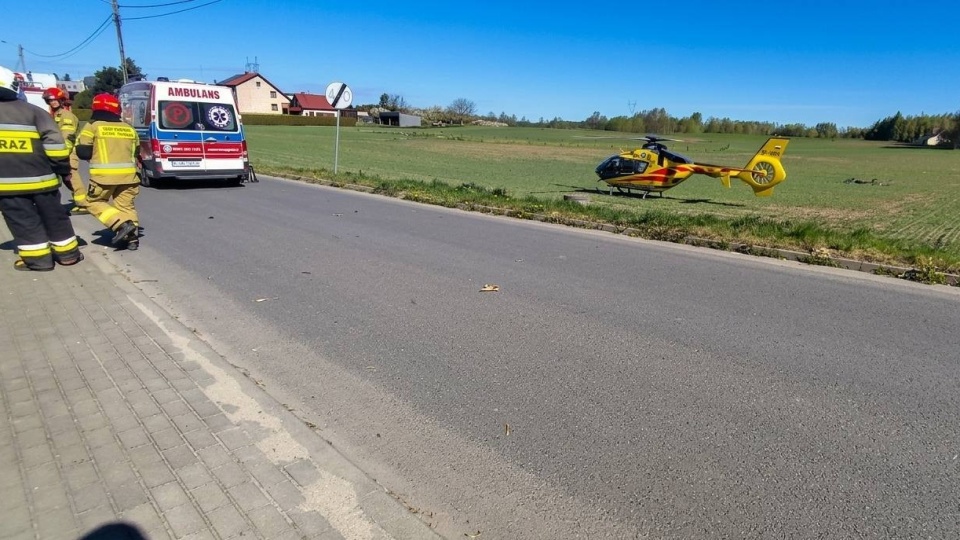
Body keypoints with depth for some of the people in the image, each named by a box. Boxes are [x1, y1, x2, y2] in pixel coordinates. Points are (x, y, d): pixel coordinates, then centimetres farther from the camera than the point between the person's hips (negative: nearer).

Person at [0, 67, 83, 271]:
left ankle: (38, 259, 7)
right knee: (54, 217, 12)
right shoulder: (33, 111, 0)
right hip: (40, 177, 1)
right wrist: (63, 168, -1)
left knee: (23, 221, 7)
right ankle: (68, 254, 18)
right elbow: (54, 141, -8)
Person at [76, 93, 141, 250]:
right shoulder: (129, 128, 12)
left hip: (104, 175, -4)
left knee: (94, 202, 12)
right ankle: (132, 238, 7)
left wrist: (95, 154, 17)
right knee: (126, 205, 14)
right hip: (128, 174, 4)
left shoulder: (93, 126, -1)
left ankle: (122, 223, -9)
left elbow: (82, 152, -1)